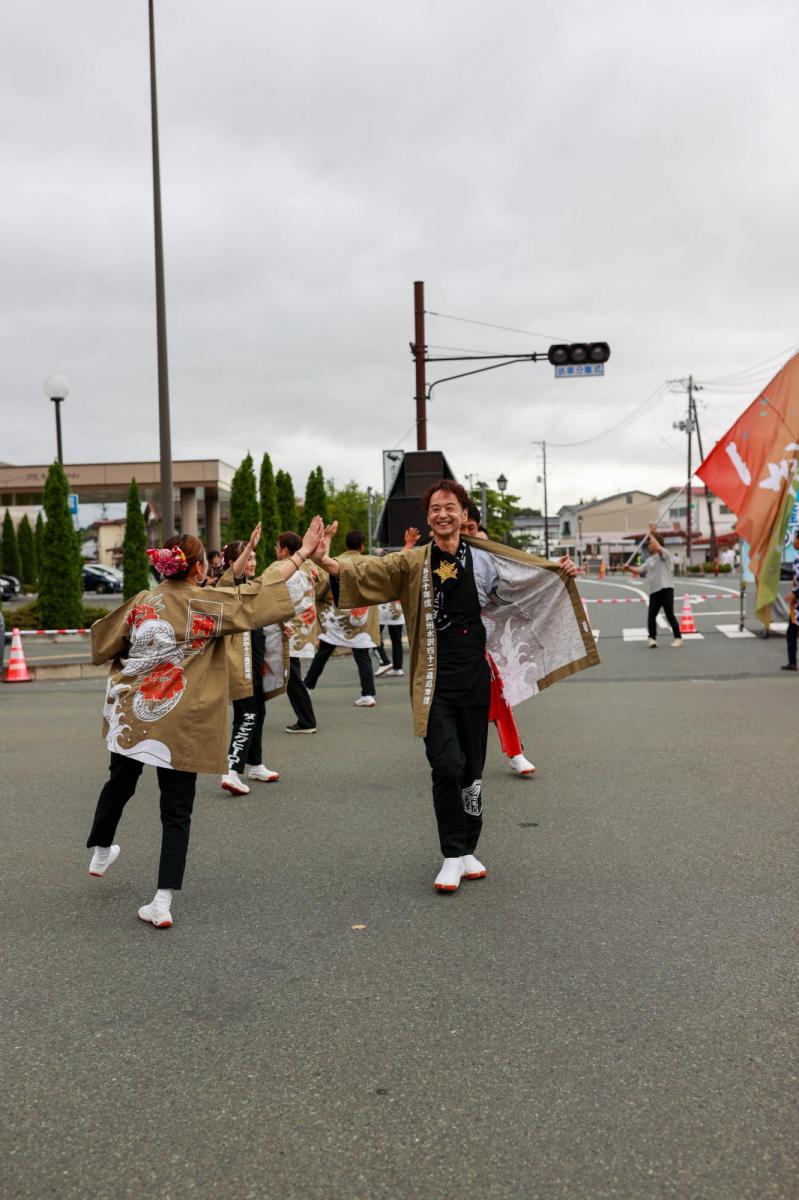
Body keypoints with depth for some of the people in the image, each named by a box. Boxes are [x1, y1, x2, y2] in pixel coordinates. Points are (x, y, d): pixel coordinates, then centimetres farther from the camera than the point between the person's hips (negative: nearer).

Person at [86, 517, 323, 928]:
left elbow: (103, 647, 8)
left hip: (130, 714, 4)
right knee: (176, 813, 5)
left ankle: (101, 852, 49)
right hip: (178, 725, -4)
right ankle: (162, 902, 2)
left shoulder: (140, 604, -1)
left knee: (120, 783, 28)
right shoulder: (209, 604, -12)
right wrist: (303, 552, -3)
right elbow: (261, 589, -9)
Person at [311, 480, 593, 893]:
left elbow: (529, 577, 18)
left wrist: (559, 574, 0)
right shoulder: (412, 563, 0)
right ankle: (452, 856, 4)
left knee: (472, 768, 11)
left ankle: (468, 850, 27)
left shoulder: (485, 561, 5)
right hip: (434, 684, -2)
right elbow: (367, 572, -12)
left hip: (474, 679, 2)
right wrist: (327, 562, -29)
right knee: (446, 765, -12)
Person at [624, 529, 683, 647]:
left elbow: (658, 548, -22)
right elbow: (639, 570, 18)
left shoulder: (665, 555, -2)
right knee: (651, 616, 1)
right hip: (654, 591, 7)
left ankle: (678, 638, 3)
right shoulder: (649, 560, 21)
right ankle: (652, 637, 12)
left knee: (670, 615, -6)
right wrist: (629, 568, 1)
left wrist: (651, 534, -12)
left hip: (666, 590, -7)